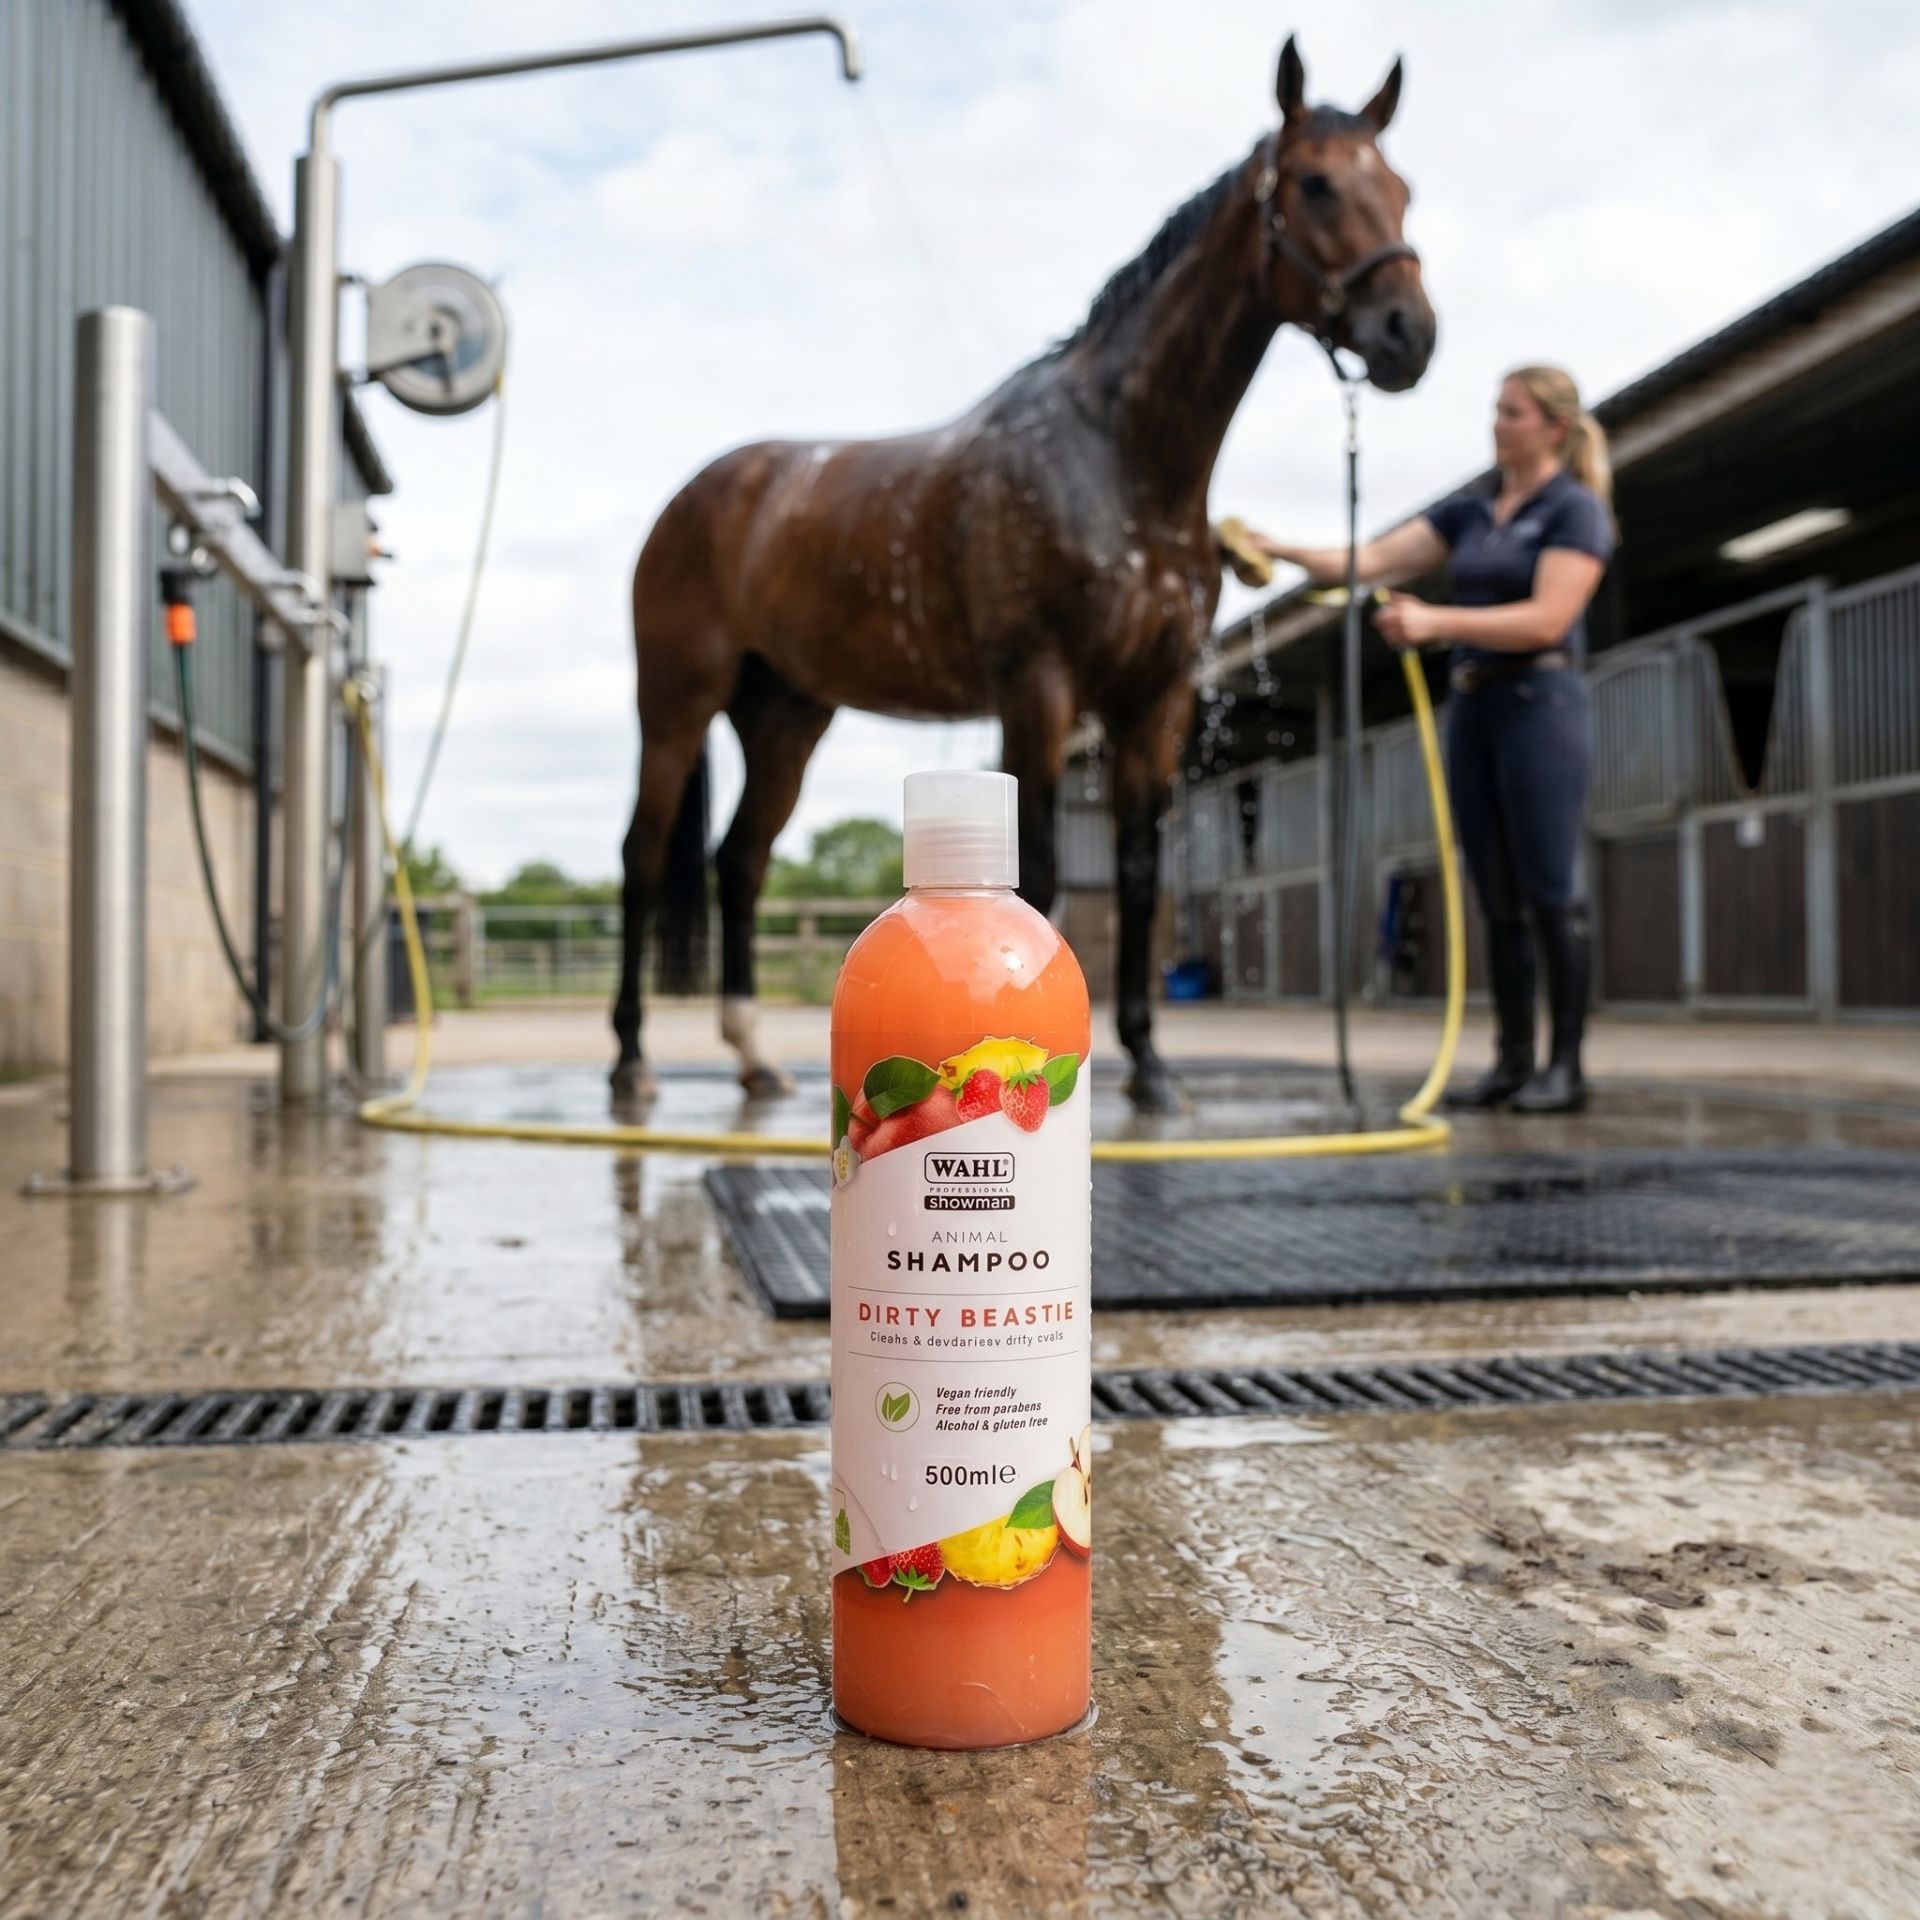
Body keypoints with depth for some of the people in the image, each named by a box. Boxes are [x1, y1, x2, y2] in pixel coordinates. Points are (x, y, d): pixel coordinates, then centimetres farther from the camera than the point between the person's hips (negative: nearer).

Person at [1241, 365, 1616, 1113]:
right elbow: (1376, 558, 8)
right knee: (1497, 900, 6)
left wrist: (1435, 622, -24)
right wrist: (1283, 550, -5)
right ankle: (1512, 1061, 11)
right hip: (1472, 706, 7)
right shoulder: (1470, 509, 16)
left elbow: (1546, 620, -16)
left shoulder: (1575, 509, -3)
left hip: (1540, 704, -7)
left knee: (1548, 891, -7)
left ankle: (1567, 1066, -1)